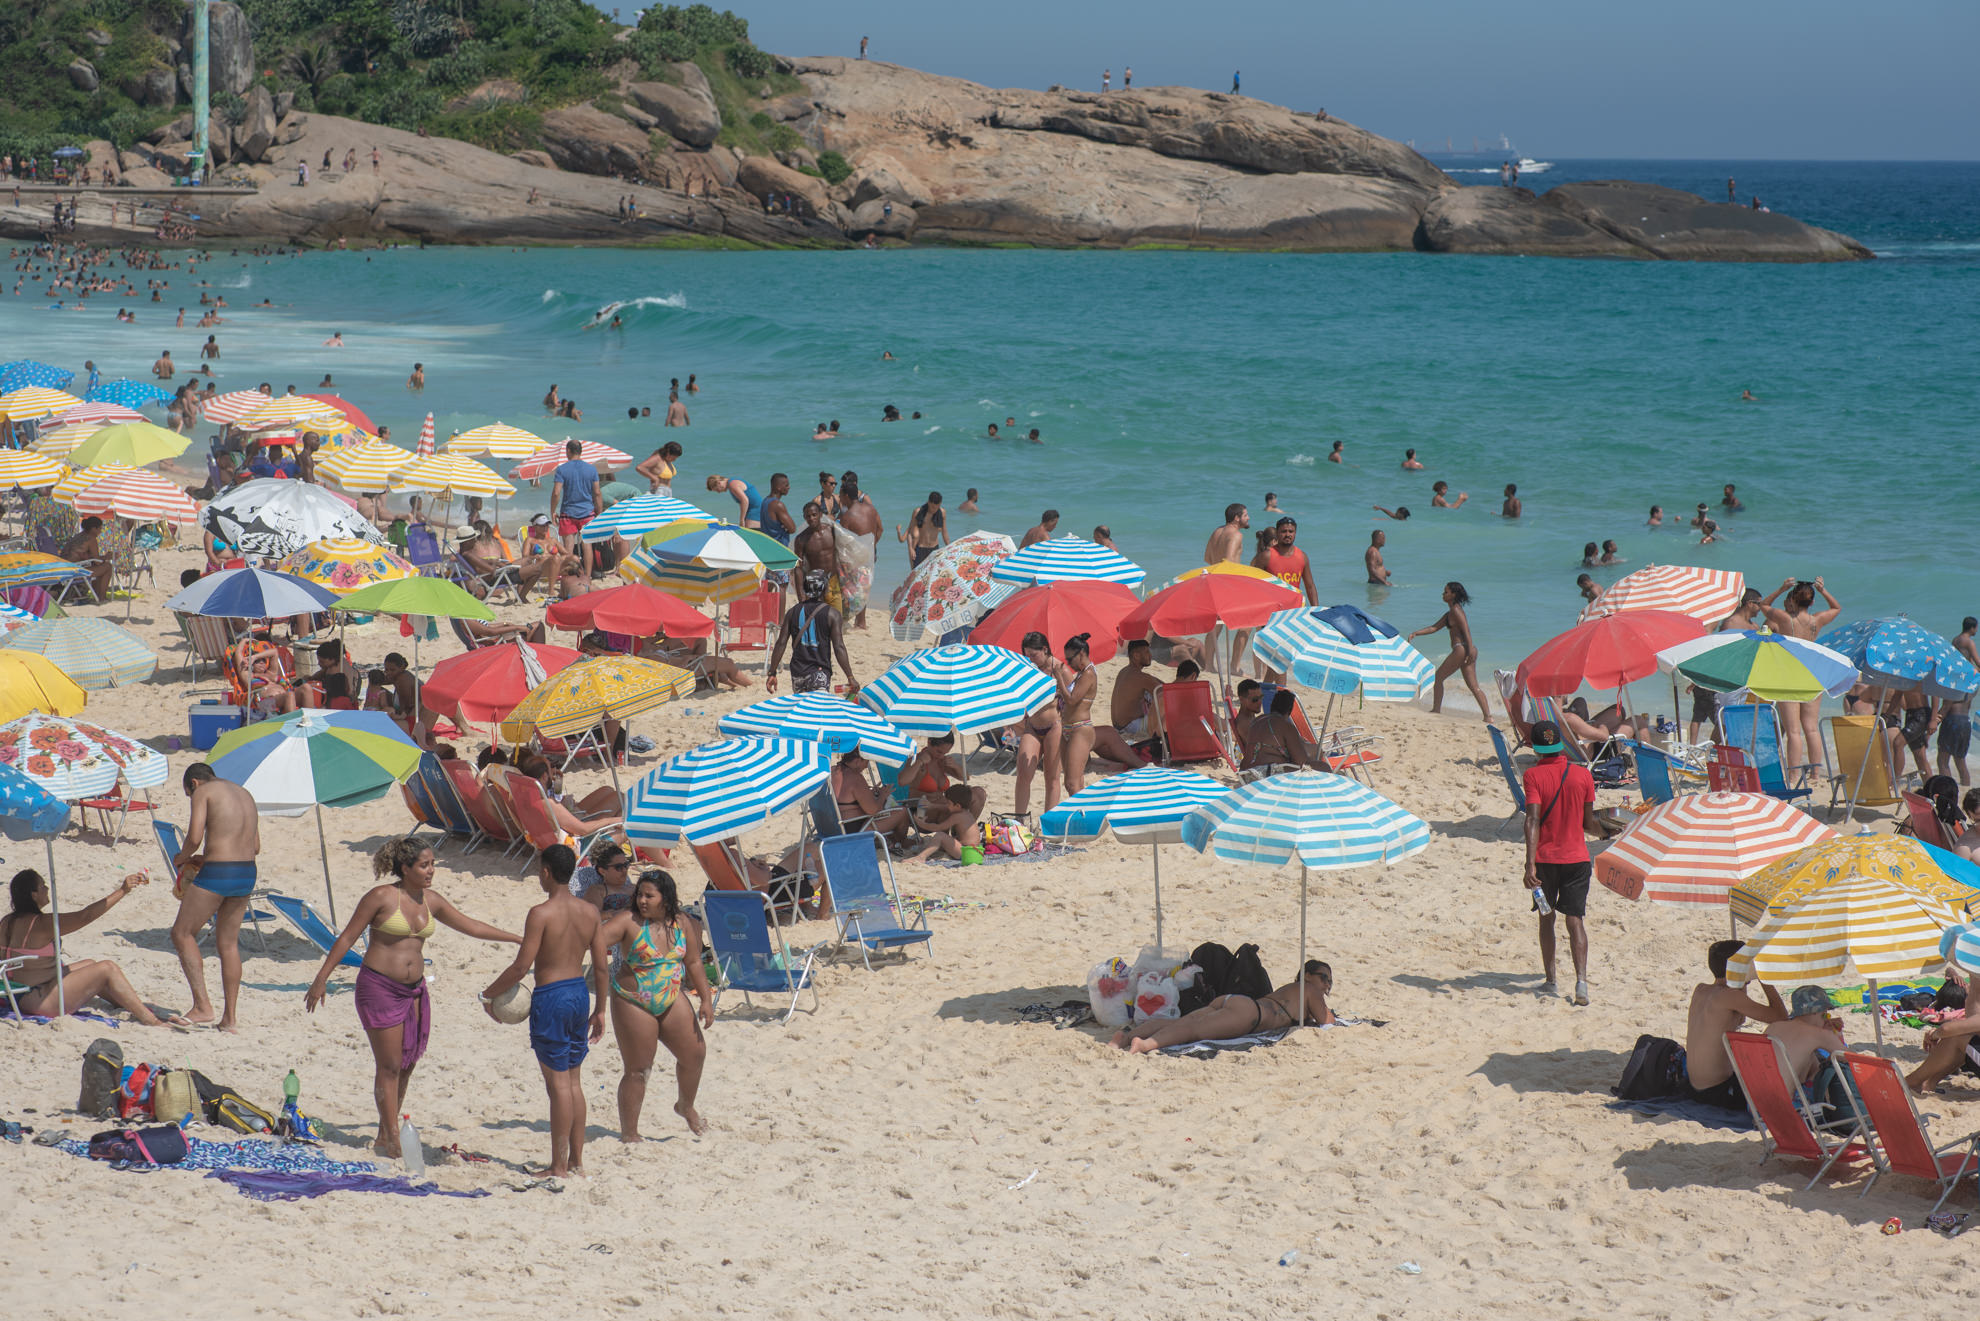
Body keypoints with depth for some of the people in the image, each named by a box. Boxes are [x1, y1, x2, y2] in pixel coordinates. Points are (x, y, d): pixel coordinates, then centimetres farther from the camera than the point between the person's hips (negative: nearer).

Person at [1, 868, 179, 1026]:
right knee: (107, 969, -7)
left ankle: (135, 1008, 30)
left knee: (90, 965, 23)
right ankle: (150, 1020, -4)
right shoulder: (40, 923, -21)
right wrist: (122, 891, -20)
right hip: (39, 1000, -10)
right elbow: (86, 915, -23)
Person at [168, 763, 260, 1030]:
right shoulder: (245, 794, 20)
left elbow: (194, 838, -13)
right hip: (247, 874, 7)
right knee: (228, 943, 15)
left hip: (216, 875, -7)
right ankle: (229, 1016, 14)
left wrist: (182, 857, 8)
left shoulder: (203, 792, -2)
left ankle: (202, 1005, -5)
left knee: (182, 934, 5)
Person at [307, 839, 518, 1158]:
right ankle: (392, 1139, -3)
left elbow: (471, 927, 18)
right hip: (379, 986, -6)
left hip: (414, 989, 6)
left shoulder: (431, 901, 8)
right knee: (390, 1066, -7)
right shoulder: (381, 897, -10)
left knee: (407, 1065, 6)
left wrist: (516, 939, 19)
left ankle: (385, 1137, 16)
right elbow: (347, 938, -6)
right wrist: (321, 979, -9)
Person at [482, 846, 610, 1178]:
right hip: (580, 993, 7)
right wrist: (600, 1009, 17)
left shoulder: (541, 914, -15)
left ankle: (559, 1167, 2)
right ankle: (576, 1161, 20)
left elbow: (522, 966, -16)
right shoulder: (590, 912, 4)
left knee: (558, 1083, -3)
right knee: (574, 1082, 16)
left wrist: (489, 994, -3)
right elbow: (602, 965, 7)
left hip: (551, 997, -7)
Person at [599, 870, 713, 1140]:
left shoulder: (683, 924, 0)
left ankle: (686, 1106, 37)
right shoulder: (628, 921, -15)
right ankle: (629, 1133, 9)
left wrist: (706, 999, 7)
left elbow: (693, 963, 9)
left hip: (672, 1000, 5)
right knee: (637, 1070, -2)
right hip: (633, 1004, -5)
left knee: (695, 1054, 9)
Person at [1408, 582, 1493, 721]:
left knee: (1438, 677, 5)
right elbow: (1434, 627, 26)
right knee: (1473, 686, 5)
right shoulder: (1450, 613, 22)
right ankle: (1488, 716, -3)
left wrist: (1470, 651, -23)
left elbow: (1466, 630, -16)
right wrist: (1415, 634, 19)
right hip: (1468, 651, 9)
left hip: (1461, 649, -9)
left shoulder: (1456, 610, -8)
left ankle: (1436, 710, 9)